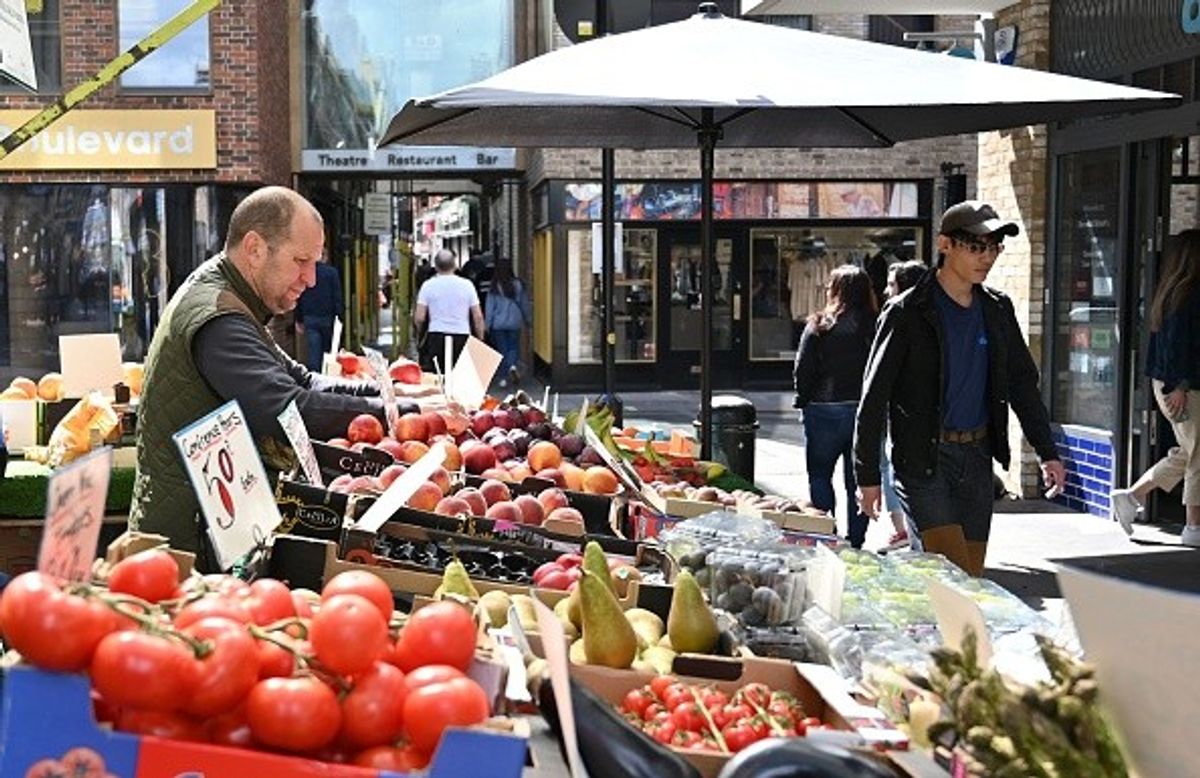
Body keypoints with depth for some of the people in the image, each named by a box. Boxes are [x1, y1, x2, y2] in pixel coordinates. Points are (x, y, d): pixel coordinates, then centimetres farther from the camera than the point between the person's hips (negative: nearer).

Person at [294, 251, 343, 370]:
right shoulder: (332, 272, -4)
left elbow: (299, 298, 8)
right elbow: (337, 297, -8)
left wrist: (299, 320, 14)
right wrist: (341, 317, -5)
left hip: (309, 318, 1)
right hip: (327, 318, -1)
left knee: (313, 352, -4)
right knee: (326, 351, 11)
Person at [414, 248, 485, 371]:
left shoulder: (428, 285, 1)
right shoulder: (467, 285, 4)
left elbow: (419, 318, -3)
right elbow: (478, 317, 2)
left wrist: (422, 333, 17)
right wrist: (480, 340, 13)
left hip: (436, 338, -1)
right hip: (462, 337, 1)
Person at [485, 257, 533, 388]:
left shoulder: (494, 286, -7)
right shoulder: (518, 284, -3)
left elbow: (490, 305, -4)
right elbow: (524, 303, 5)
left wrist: (487, 324, 2)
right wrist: (528, 320, 17)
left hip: (498, 323, -1)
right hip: (514, 323, 1)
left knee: (502, 350, 7)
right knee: (513, 347, 11)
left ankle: (503, 377, 6)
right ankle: (512, 366, -18)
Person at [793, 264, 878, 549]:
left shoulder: (819, 326, -9)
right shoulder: (876, 326, -5)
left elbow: (802, 373, -9)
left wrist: (803, 399, 7)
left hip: (826, 410, -2)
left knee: (820, 475, 13)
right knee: (858, 480, 12)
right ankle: (855, 541, 16)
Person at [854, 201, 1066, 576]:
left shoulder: (997, 309, 9)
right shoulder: (908, 313, -9)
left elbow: (1023, 381, 17)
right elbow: (874, 397, -7)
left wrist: (1047, 453, 10)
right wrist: (868, 475, -9)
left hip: (977, 457, 6)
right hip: (924, 460, -6)